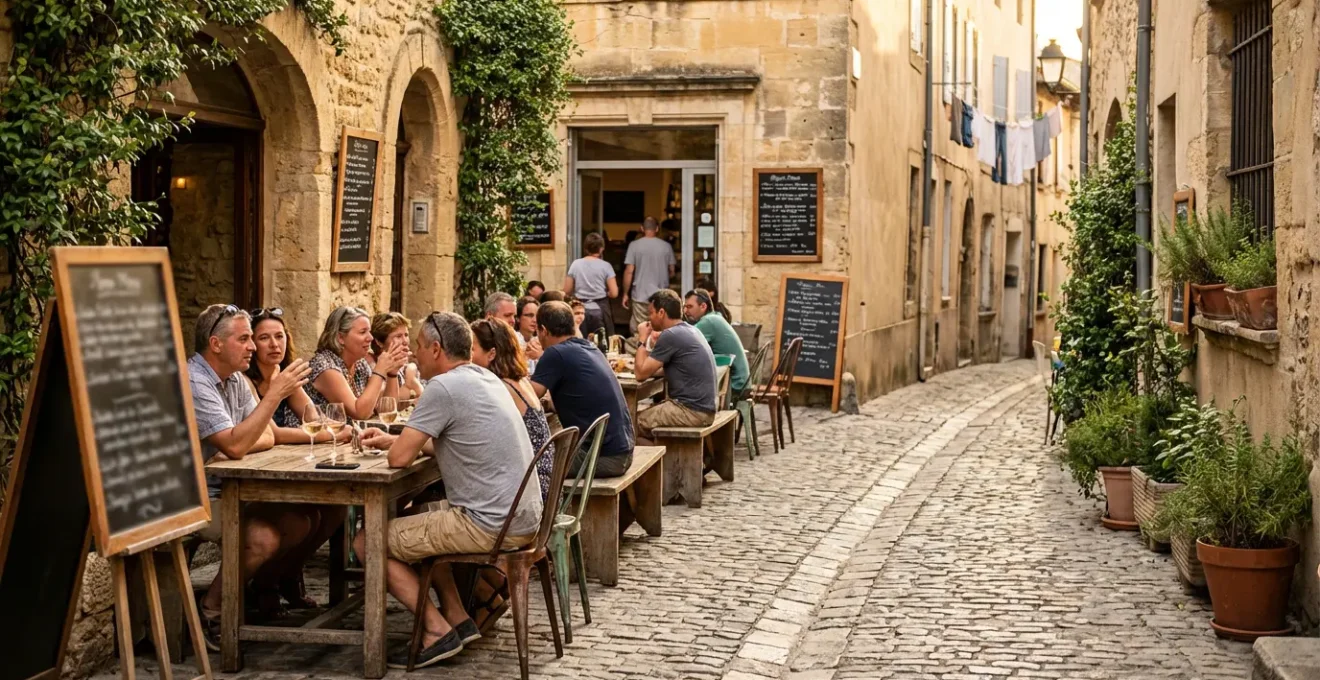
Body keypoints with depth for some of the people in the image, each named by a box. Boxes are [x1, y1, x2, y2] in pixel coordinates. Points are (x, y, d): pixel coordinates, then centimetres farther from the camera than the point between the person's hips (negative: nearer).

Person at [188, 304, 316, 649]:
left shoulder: (235, 380, 8)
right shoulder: (193, 383, -21)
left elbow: (267, 438, 7)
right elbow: (235, 445, -28)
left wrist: (237, 447, -16)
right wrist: (275, 394, -27)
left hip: (228, 490, 9)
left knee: (298, 523, -4)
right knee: (263, 538, -25)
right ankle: (209, 612, -5)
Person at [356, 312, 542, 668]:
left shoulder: (443, 387, -15)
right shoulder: (487, 378, 13)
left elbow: (399, 458, -13)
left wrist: (398, 444, 9)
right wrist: (394, 439, 23)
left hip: (491, 525, -9)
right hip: (525, 517, 9)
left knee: (367, 542, 1)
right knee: (419, 523, 31)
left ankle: (438, 631, 2)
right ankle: (459, 620, 24)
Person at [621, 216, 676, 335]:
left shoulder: (635, 245, -4)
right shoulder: (666, 246, 2)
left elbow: (629, 272, -6)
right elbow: (672, 272, 9)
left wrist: (625, 294, 3)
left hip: (640, 296, -2)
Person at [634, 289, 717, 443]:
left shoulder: (671, 335, -15)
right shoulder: (690, 330, 14)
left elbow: (641, 374, -10)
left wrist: (642, 340, 1)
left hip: (691, 411, -10)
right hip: (702, 407, 10)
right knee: (644, 415, 19)